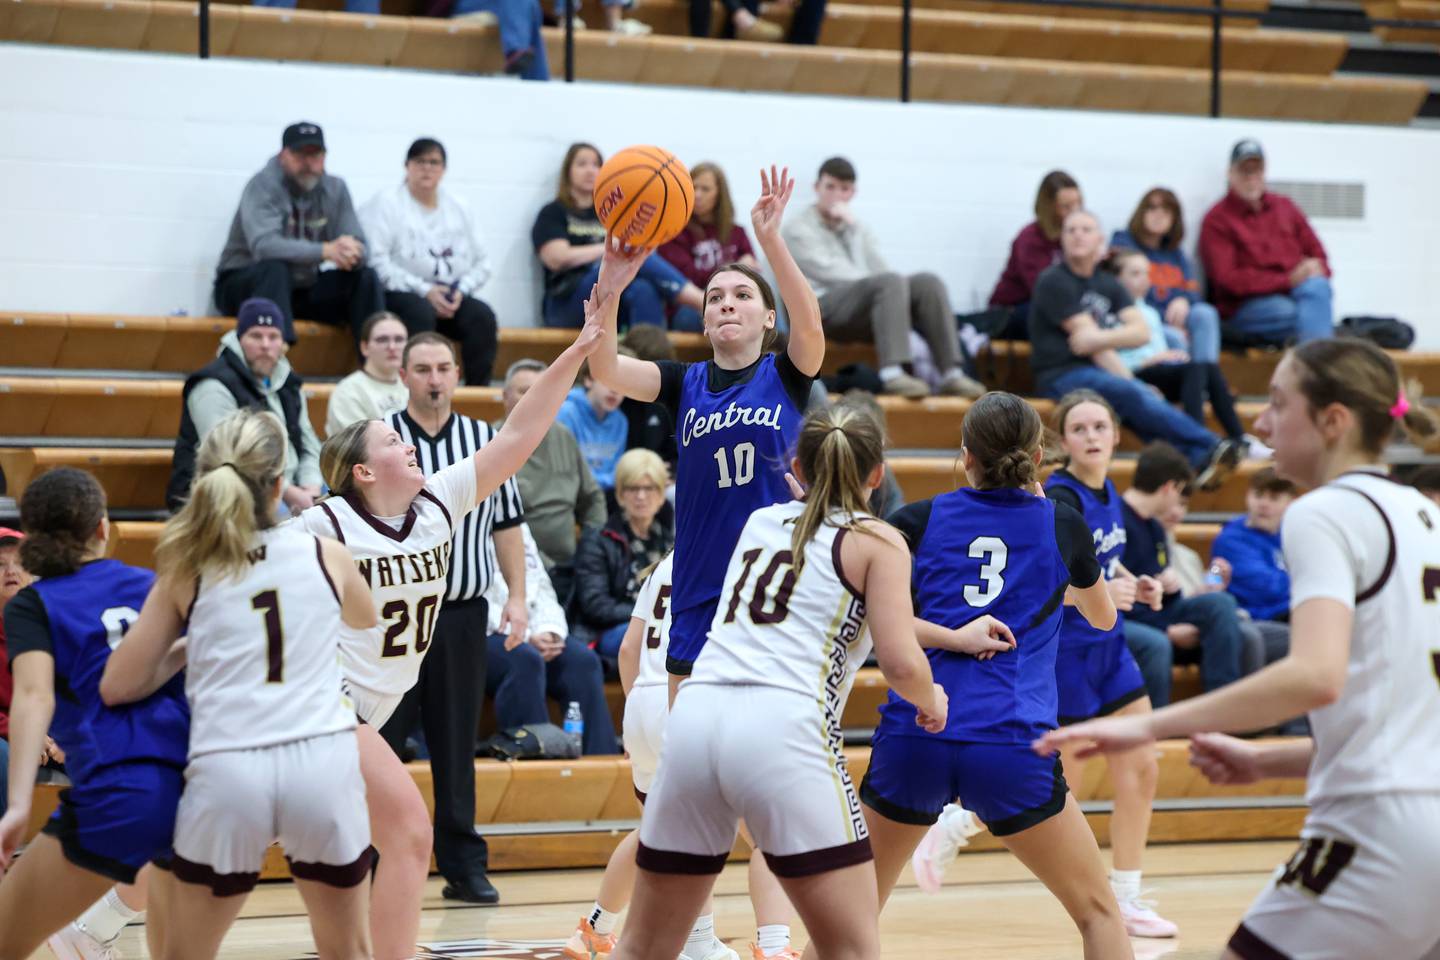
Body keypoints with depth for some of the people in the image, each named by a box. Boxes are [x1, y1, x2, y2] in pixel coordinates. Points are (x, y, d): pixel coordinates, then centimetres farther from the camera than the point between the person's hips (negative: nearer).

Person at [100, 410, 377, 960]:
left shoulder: (186, 573, 8)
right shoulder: (327, 556, 11)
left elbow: (117, 686, 8)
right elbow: (366, 622, 34)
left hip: (226, 771, 0)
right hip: (322, 763, 1)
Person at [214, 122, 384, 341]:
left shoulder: (336, 189, 3)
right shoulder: (263, 185, -14)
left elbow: (358, 247, -3)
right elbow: (263, 245, -30)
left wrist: (349, 251, -30)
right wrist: (324, 251, -40)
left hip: (305, 290, 5)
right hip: (245, 284, -5)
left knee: (365, 277, -12)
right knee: (275, 269, -36)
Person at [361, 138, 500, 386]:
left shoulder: (459, 209, 19)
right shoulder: (385, 203, 2)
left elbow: (482, 263, 15)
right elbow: (376, 260, -11)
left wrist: (461, 291, -7)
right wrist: (425, 291, -17)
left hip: (451, 298, 4)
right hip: (399, 295, -4)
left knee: (482, 316, -25)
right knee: (420, 312, -37)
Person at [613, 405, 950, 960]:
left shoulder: (759, 522, 26)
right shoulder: (876, 540, 10)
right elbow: (901, 664, -2)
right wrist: (931, 699, 19)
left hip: (694, 718, 5)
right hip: (782, 729, -5)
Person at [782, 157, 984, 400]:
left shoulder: (857, 228, 28)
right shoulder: (799, 229, 8)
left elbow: (878, 269, 14)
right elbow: (828, 272, -8)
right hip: (823, 309, -6)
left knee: (928, 283, -19)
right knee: (891, 282, -34)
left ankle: (951, 373, -31)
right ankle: (893, 373, -50)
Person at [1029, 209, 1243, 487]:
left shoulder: (1108, 283, 19)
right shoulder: (1054, 282, 0)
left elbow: (1141, 332, 5)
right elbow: (1088, 337, -9)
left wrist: (1100, 338, -13)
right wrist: (1127, 379, -13)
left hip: (1100, 371, 5)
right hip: (1062, 375, -5)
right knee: (1132, 395, -33)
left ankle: (1198, 460, -52)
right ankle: (1210, 448, -41)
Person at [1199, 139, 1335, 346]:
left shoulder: (1285, 207, 20)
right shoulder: (1217, 220, 4)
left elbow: (1316, 252, 20)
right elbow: (1228, 279, -5)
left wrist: (1316, 269, -7)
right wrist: (1288, 280, -12)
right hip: (1245, 306, -4)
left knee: (1316, 286, -33)